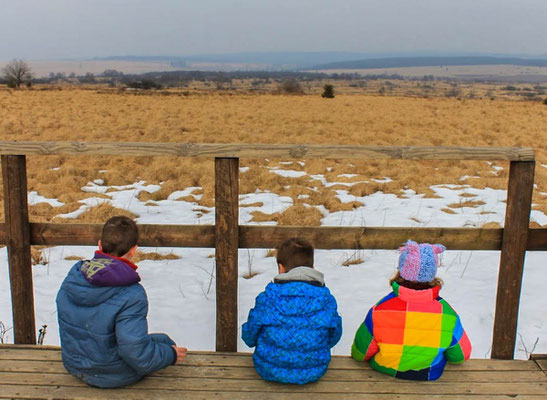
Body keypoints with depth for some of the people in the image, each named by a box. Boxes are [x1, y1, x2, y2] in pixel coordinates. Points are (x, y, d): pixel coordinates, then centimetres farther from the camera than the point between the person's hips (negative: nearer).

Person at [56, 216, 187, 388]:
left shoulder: (72, 277, -11)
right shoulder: (131, 295, -31)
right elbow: (137, 353, -31)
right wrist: (172, 356, -13)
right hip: (114, 376, -6)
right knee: (163, 341, 21)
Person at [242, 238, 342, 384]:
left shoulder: (267, 298, -12)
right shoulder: (326, 300, -7)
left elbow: (249, 335, -1)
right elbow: (334, 336, 6)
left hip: (270, 371, -1)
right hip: (313, 373, 1)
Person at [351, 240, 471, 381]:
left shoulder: (379, 310, -29)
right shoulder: (446, 314, -26)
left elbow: (359, 353, -14)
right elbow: (460, 356, -8)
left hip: (384, 373, -1)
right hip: (430, 376, 1)